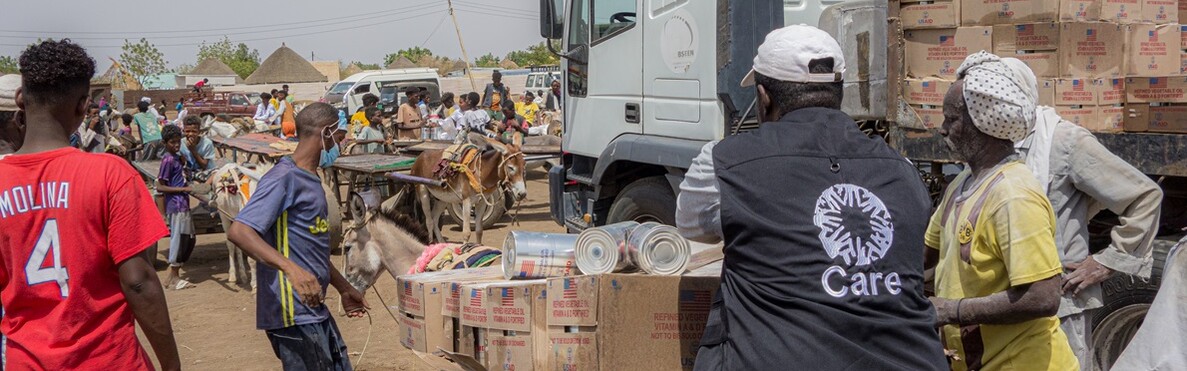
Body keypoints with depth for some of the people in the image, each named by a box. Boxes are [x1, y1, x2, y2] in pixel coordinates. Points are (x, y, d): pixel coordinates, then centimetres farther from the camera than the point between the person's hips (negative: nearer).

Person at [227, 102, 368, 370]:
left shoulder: (311, 180, 17)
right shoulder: (285, 177, -13)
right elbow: (239, 232, -25)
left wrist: (343, 288, 30)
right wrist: (292, 269, -36)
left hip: (316, 309, 10)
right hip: (293, 313, -10)